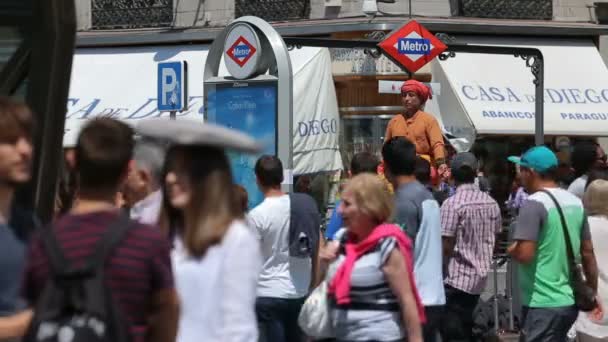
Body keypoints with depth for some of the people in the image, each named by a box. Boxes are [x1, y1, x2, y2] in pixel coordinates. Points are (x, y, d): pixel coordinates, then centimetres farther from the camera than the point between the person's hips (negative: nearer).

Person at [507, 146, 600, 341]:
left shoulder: (534, 203, -15)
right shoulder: (575, 202, 9)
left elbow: (524, 254, -23)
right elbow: (588, 252, 13)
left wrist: (511, 250, -1)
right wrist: (593, 294, 20)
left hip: (543, 304, -8)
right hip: (569, 301, 8)